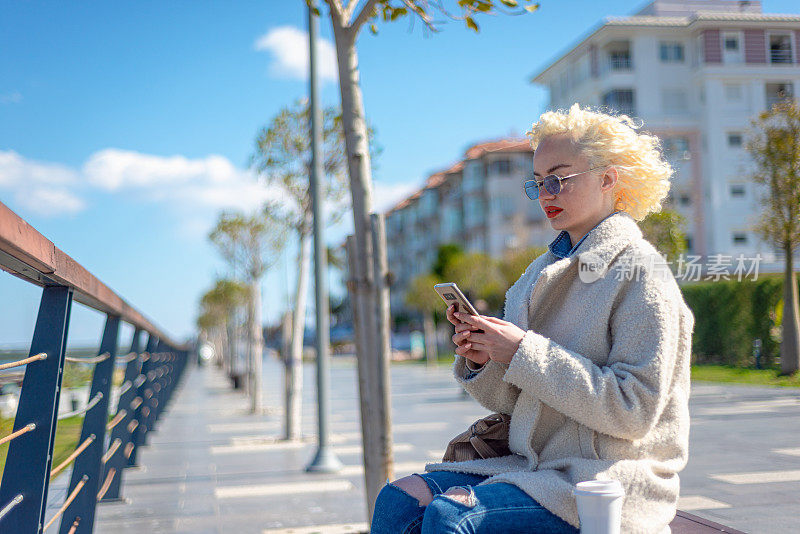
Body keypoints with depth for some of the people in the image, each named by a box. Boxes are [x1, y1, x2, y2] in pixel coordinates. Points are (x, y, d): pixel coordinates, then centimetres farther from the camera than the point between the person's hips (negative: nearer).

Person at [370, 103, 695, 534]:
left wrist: (524, 353, -20)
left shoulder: (639, 273, -9)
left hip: (608, 478, -7)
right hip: (536, 463, 7)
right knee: (399, 499, -13)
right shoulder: (543, 272, 13)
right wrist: (482, 362, -7)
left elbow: (635, 410, -17)